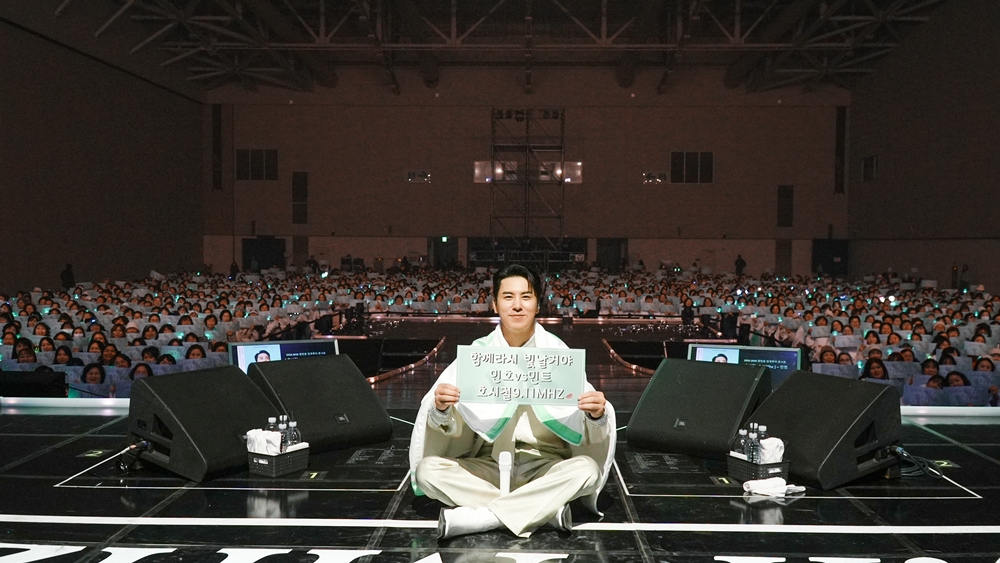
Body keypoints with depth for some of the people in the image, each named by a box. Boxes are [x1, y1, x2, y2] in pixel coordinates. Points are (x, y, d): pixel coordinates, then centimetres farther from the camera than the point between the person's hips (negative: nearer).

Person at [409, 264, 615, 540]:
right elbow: (450, 427, -6)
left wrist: (596, 415, -32)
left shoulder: (558, 352, -4)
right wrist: (441, 410, -29)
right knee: (428, 470, -23)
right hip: (488, 467, 1)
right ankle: (547, 509, -22)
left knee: (587, 469, -30)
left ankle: (479, 517, -25)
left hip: (545, 468, -1)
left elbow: (588, 425, -9)